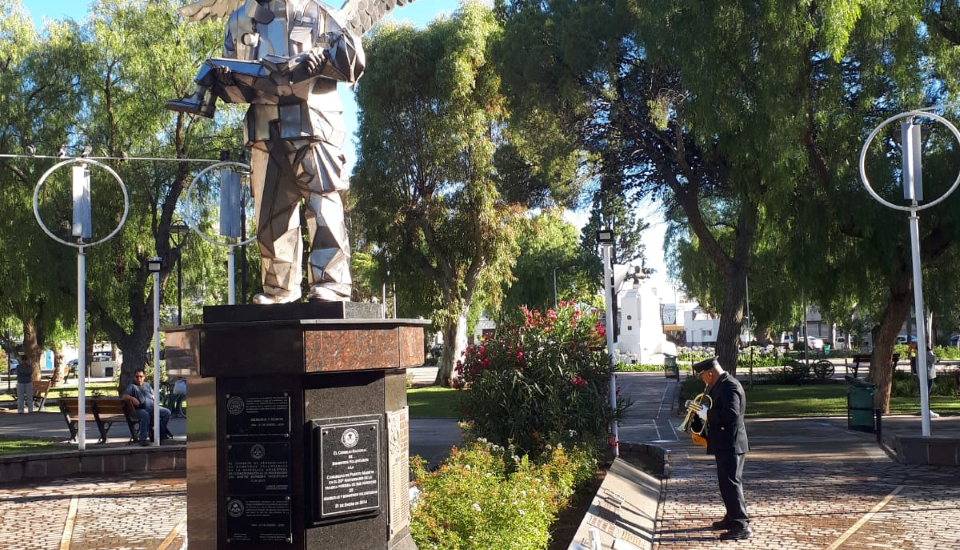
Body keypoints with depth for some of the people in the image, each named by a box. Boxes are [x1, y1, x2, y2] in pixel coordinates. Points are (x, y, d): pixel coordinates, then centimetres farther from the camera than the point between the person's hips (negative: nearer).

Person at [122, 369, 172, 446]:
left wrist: (155, 403, 5)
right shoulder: (132, 386, 13)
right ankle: (143, 438, -36)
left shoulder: (147, 385, 26)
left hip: (152, 407, 5)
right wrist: (132, 398, -21)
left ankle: (161, 434, -8)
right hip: (140, 409, -5)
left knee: (167, 412, -17)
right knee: (145, 415, -40)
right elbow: (124, 396, -2)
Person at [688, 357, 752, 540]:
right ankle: (733, 517, 33)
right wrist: (704, 411, 5)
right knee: (728, 482, 20)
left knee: (730, 483, -8)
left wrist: (706, 413, -22)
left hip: (730, 444, -11)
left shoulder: (729, 386, -20)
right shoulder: (723, 385, 13)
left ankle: (742, 527, -6)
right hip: (726, 444, 11)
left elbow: (731, 414, -31)